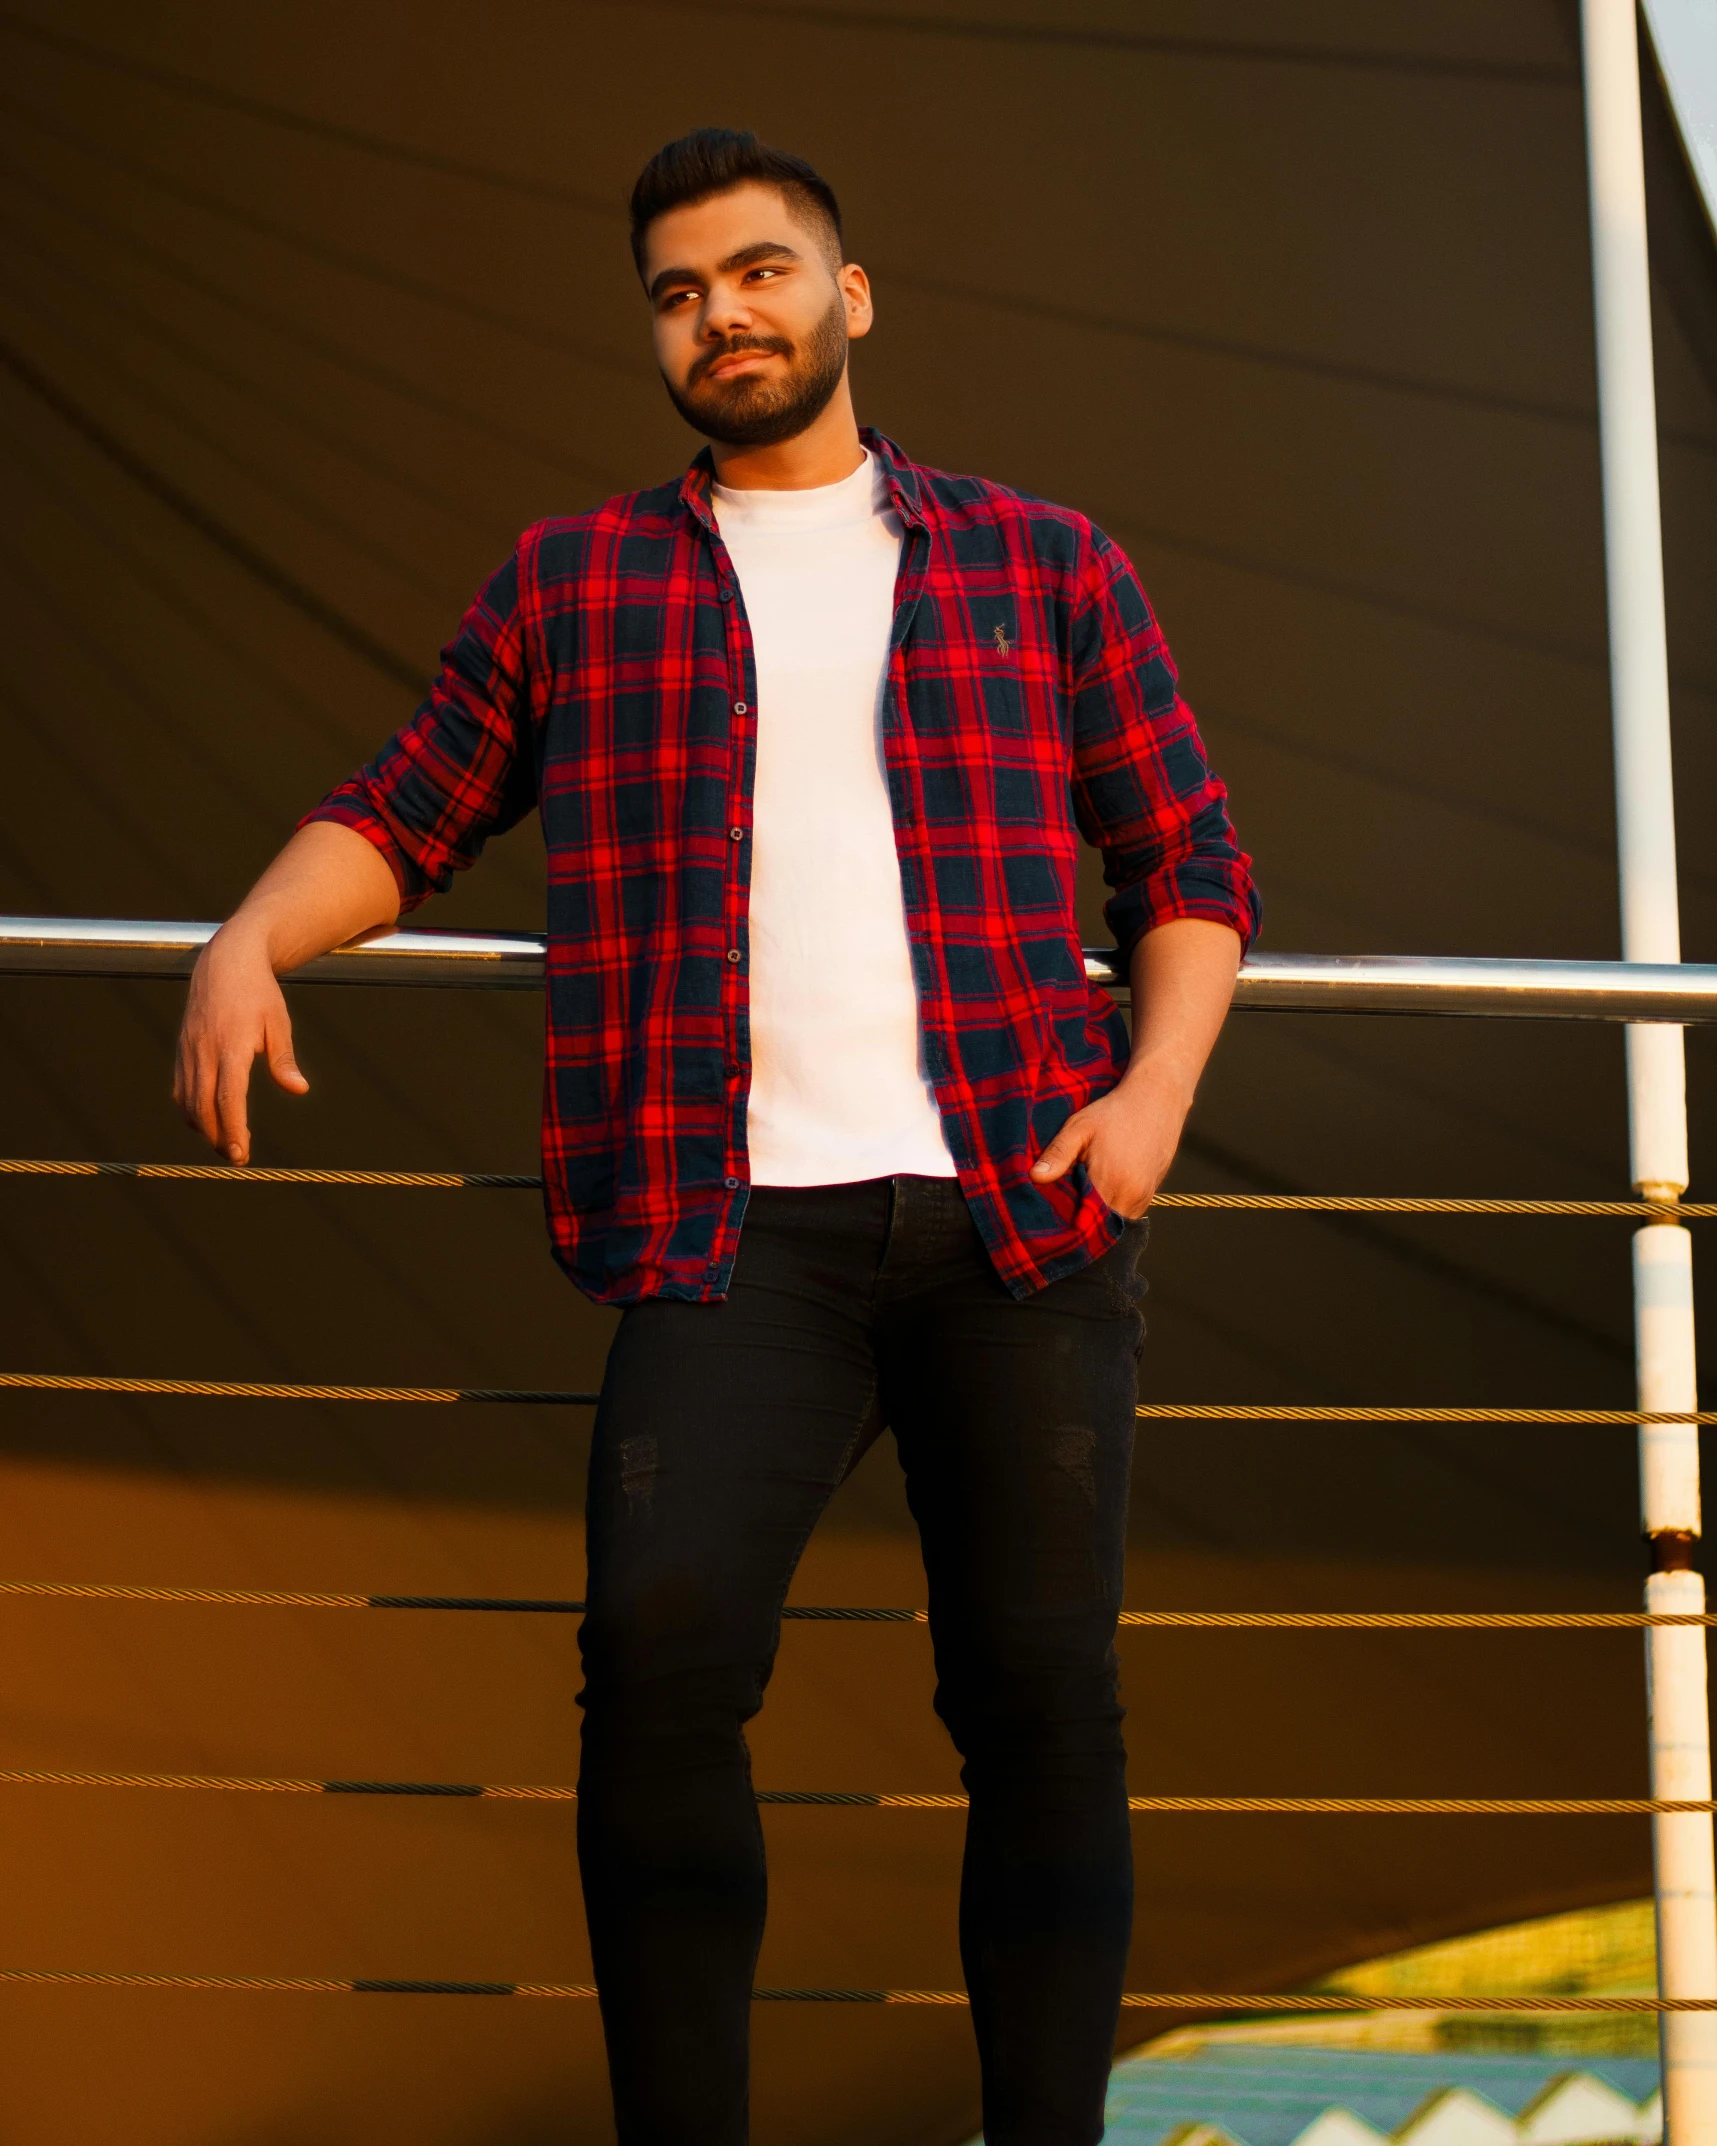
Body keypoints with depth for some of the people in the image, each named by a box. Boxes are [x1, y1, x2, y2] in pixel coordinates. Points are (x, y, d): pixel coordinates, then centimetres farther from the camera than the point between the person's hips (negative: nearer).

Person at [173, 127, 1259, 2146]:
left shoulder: (1045, 569, 16)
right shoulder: (570, 586, 17)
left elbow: (1193, 864, 15)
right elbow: (397, 817, 17)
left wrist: (1156, 1085, -2)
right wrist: (252, 935, -4)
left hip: (1024, 1211, 1)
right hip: (739, 1227, -1)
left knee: (1042, 1699, -2)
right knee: (663, 1652, -21)